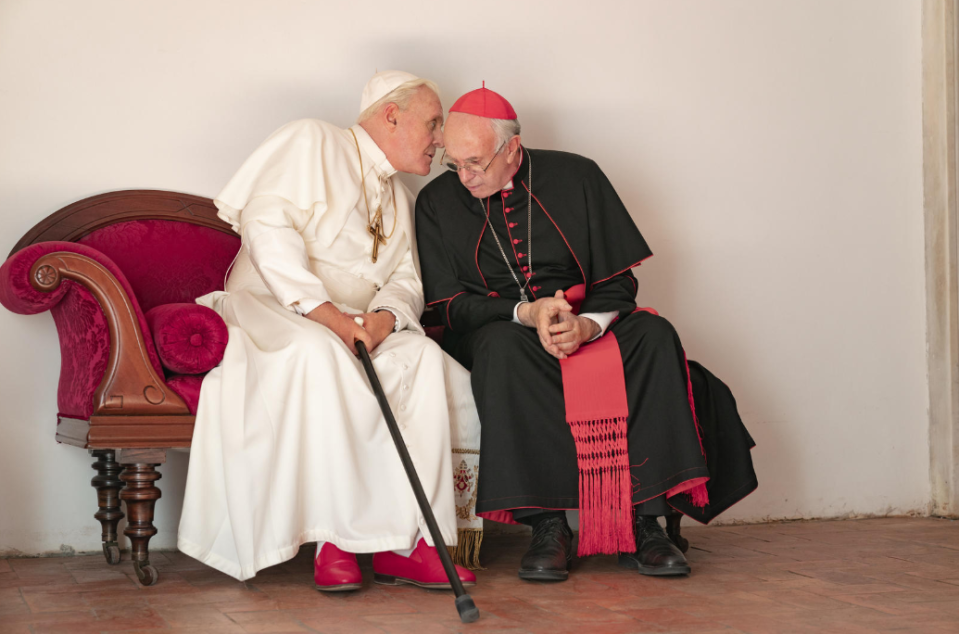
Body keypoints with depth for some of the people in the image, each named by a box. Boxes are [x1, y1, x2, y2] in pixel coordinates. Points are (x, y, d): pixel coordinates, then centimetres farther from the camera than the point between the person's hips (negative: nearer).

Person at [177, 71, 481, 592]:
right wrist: (325, 313, -25)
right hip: (272, 309, -6)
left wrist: (384, 318, -14)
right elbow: (267, 224, -15)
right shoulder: (312, 143, -1)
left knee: (426, 360, -24)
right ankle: (333, 536, -33)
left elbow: (405, 280, 12)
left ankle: (404, 542, -27)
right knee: (318, 354, -40)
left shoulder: (399, 198, 23)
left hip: (356, 327, 6)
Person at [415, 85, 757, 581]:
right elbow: (452, 305, -2)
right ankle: (545, 523, -33)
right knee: (502, 350, -37)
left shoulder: (575, 178, 1)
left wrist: (586, 325, -21)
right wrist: (526, 312, -19)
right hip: (500, 330, -1)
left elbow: (619, 281, 0)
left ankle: (640, 520, -29)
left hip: (590, 326, 1)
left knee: (654, 336, -29)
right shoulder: (437, 203, 2)